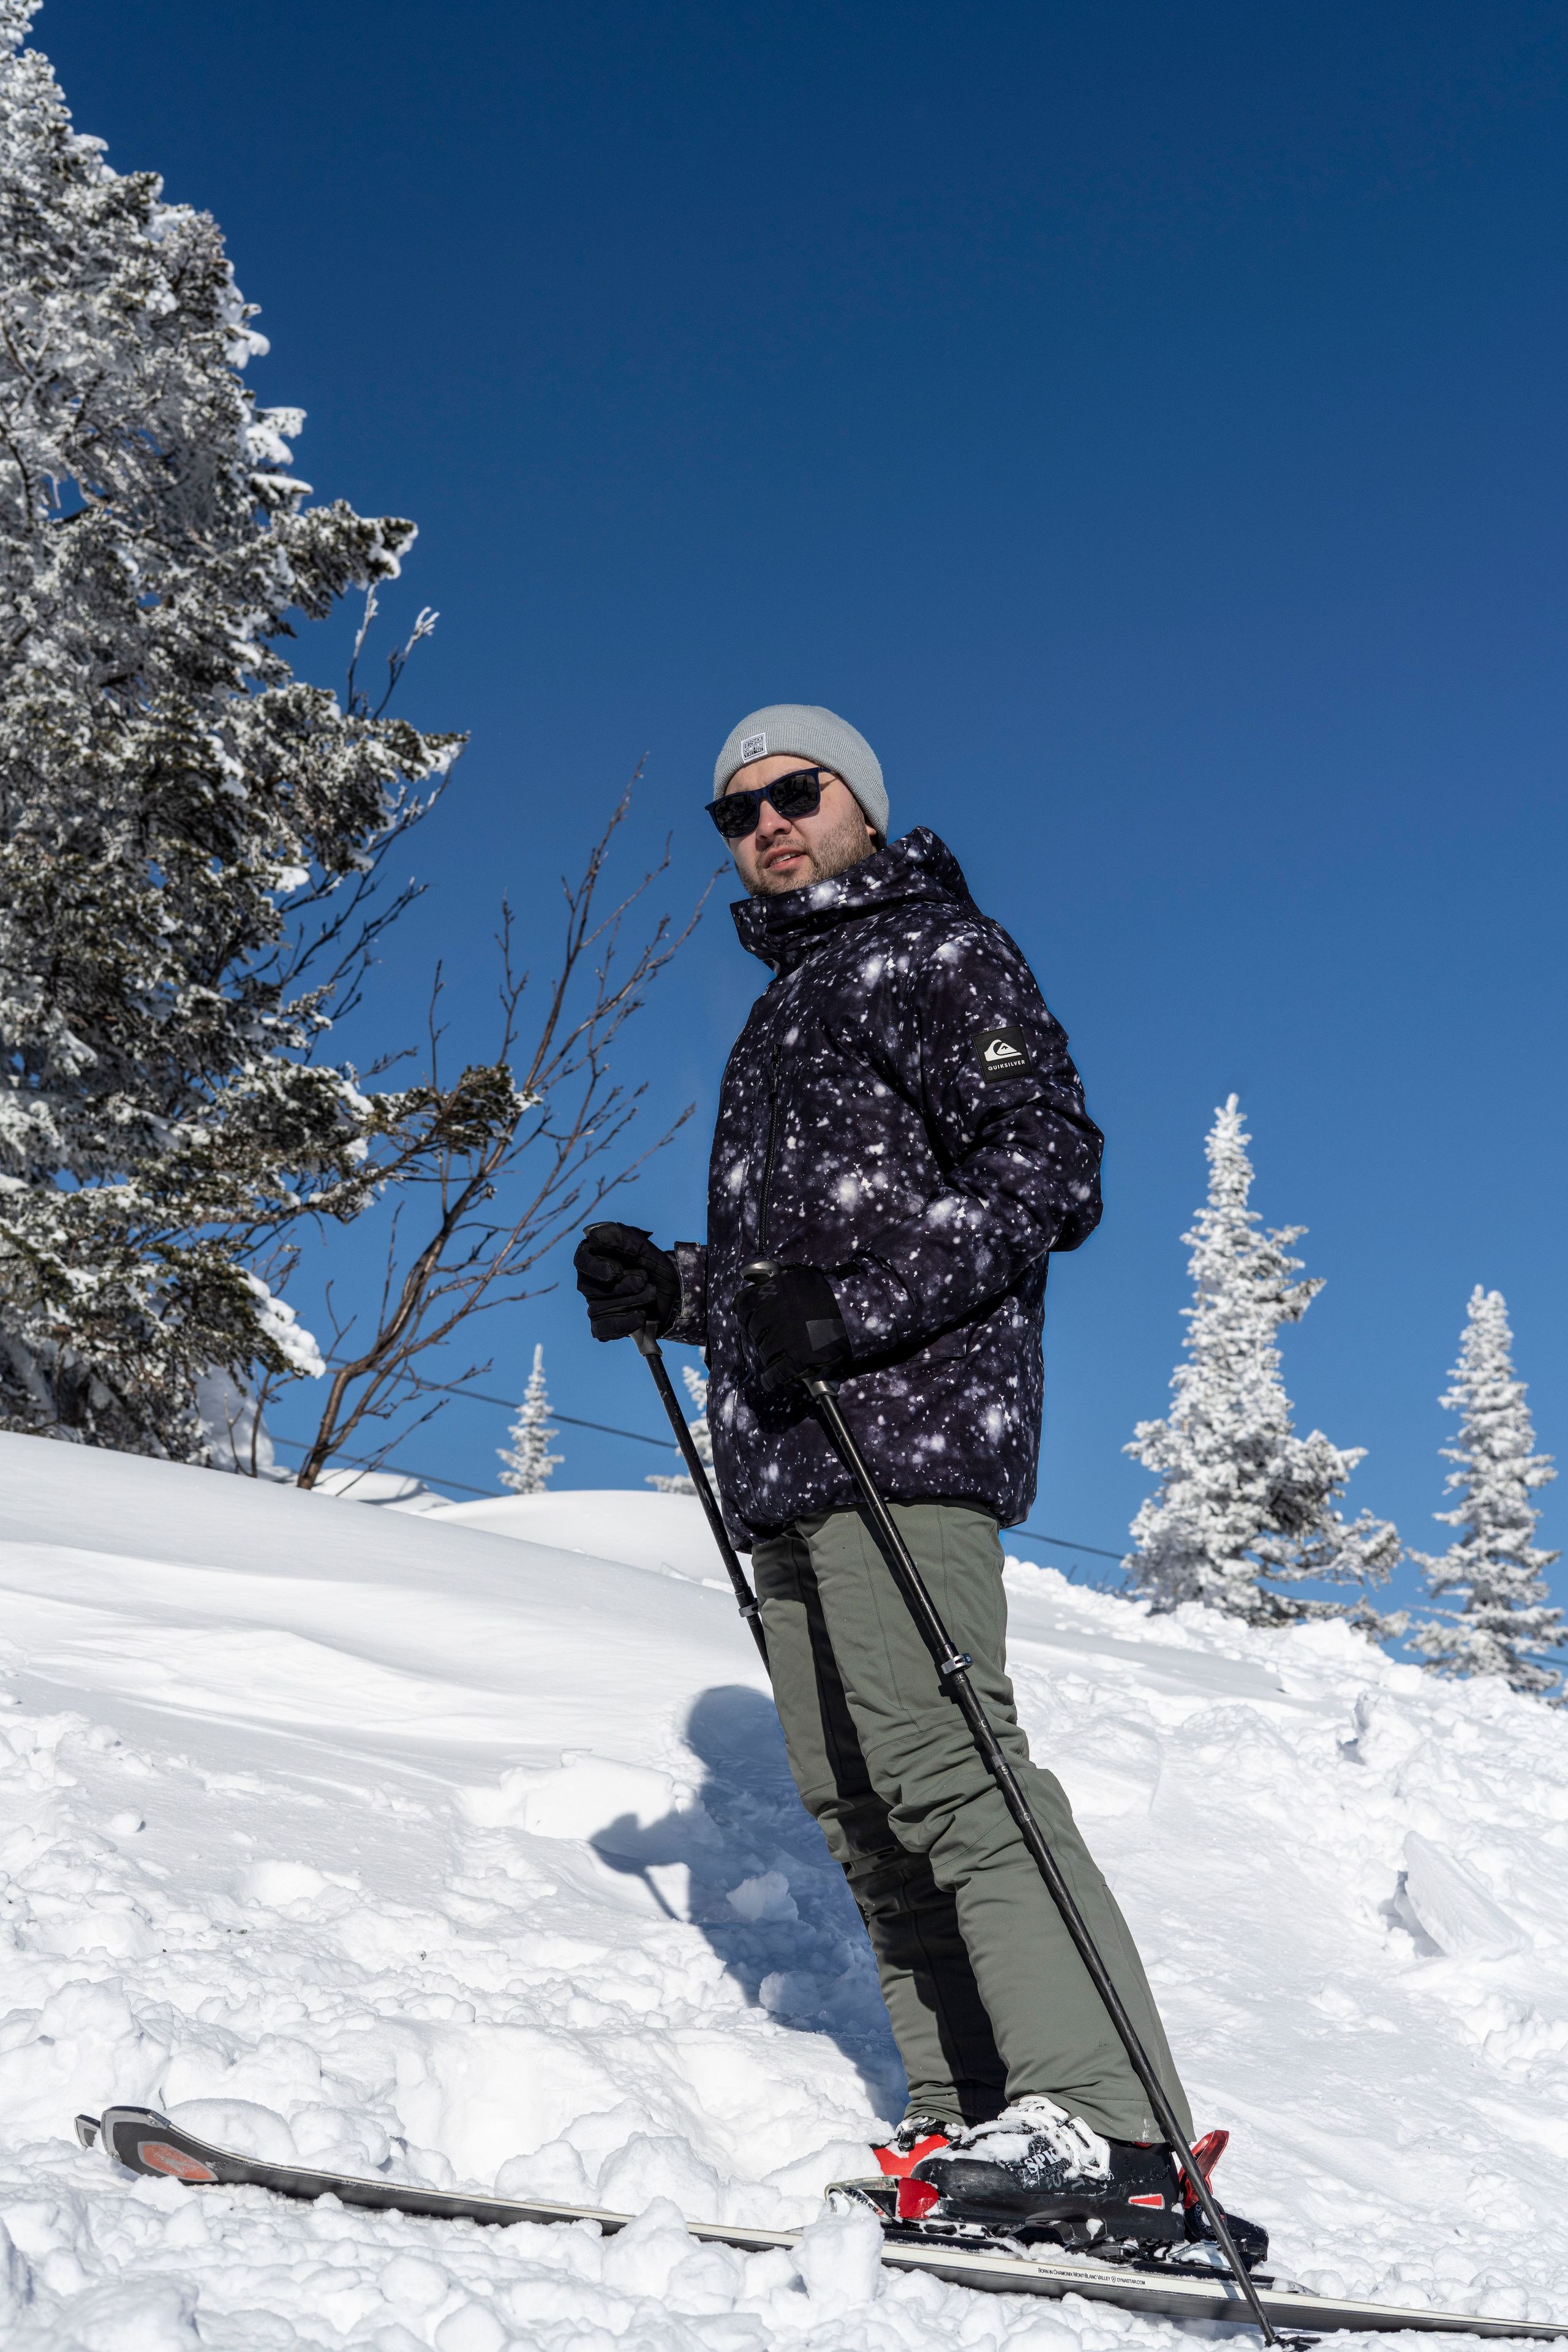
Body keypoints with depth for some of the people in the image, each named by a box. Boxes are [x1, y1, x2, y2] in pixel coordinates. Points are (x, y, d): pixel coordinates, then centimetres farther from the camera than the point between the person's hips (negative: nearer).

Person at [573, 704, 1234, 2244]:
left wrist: (857, 1307, -20)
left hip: (902, 1430, -9)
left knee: (942, 1769, -19)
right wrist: (674, 1292, 14)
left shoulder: (937, 953, 4)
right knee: (855, 1805, 2)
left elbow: (1047, 1166, -9)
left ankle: (1105, 2125, -19)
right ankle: (971, 2123, 3)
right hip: (787, 1458, 9)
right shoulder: (780, 1016, 30)